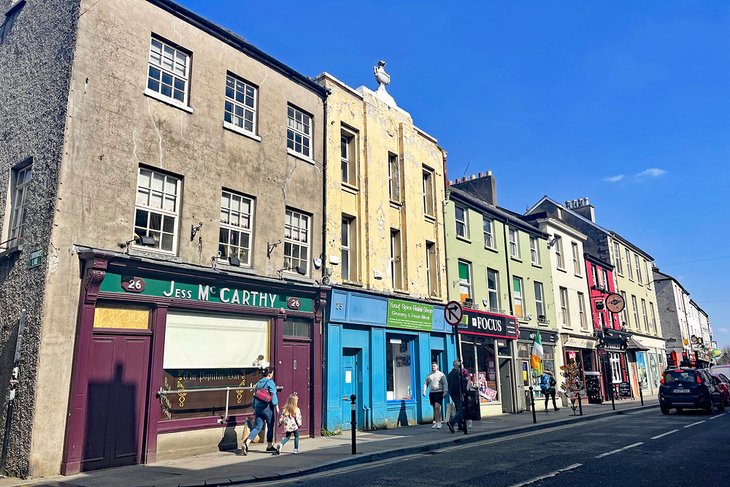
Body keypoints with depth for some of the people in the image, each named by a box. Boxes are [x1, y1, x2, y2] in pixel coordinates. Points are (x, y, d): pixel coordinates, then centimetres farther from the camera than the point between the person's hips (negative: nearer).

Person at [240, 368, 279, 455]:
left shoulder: (258, 383, 12)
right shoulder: (270, 382, -8)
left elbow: (255, 396, 16)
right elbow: (273, 395, -13)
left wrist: (254, 409, 23)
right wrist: (276, 406, -6)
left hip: (258, 408, 6)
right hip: (267, 408, -6)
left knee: (257, 427, 4)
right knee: (270, 427, 12)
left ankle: (246, 443, -17)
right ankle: (269, 446, 22)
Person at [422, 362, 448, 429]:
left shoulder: (441, 374, 0)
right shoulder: (429, 375, 13)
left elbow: (445, 384, -3)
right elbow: (426, 383, 15)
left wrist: (445, 392, -13)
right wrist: (424, 391, 2)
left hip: (439, 392, -5)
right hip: (431, 393, 5)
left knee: (437, 407, -15)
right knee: (434, 408, 9)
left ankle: (439, 422, -11)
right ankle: (436, 422, 15)